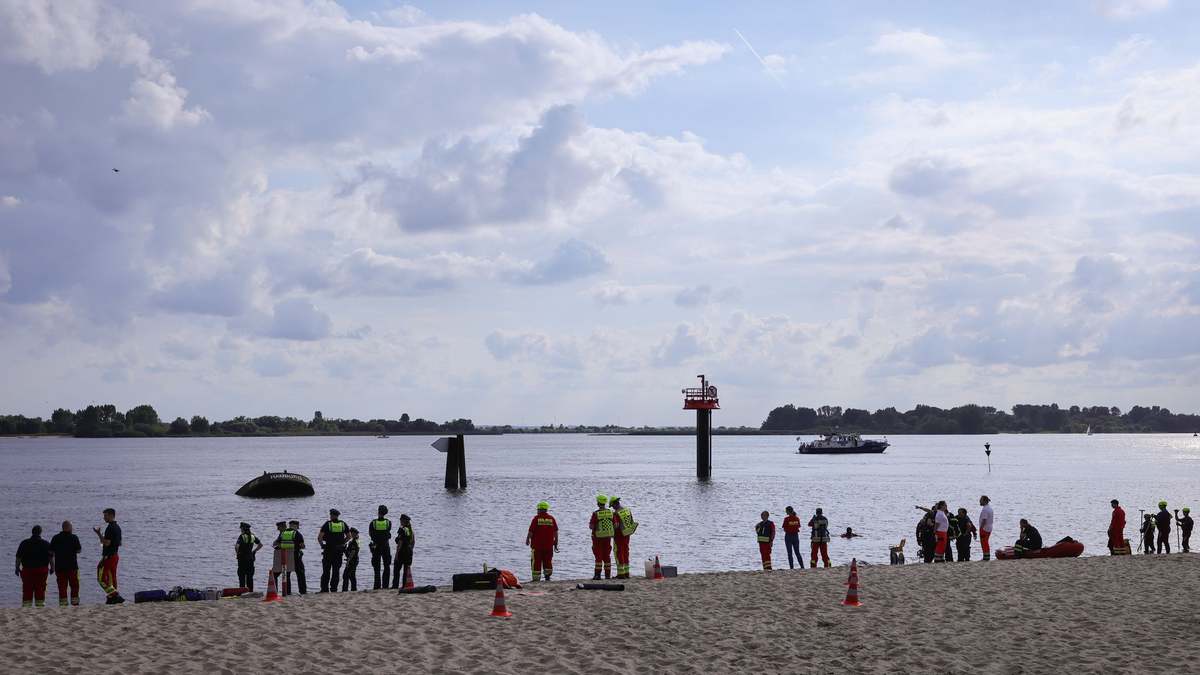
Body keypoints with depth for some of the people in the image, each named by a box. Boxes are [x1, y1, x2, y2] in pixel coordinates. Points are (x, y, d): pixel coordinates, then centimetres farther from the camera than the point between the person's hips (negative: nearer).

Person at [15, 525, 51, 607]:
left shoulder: (24, 543, 0)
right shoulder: (46, 544, 1)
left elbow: (19, 558, -1)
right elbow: (51, 558, 0)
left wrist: (17, 568, 9)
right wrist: (52, 568, 11)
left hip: (27, 570, 0)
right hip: (42, 570, 0)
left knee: (27, 591, 3)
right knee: (40, 590, 4)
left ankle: (26, 607, -2)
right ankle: (40, 605, 3)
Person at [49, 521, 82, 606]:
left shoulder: (55, 538, 4)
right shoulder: (73, 538, -9)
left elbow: (51, 551, 8)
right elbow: (79, 550, -9)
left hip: (59, 566, 3)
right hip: (72, 566, -3)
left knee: (62, 586, 4)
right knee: (74, 586, 7)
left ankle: (63, 604, 0)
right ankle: (75, 603, 4)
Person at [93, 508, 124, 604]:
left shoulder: (110, 528, -18)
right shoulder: (117, 527, 13)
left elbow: (106, 543, -23)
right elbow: (120, 543, 19)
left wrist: (99, 534, -19)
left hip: (108, 556, -10)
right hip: (115, 555, 10)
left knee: (102, 578, -7)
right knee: (112, 578, 12)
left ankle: (116, 596, -17)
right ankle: (111, 599, 13)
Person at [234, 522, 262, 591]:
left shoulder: (242, 536, -13)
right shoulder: (252, 536, 5)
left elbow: (236, 546, -26)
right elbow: (261, 544, 14)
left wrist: (237, 553, -8)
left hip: (242, 558, -5)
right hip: (250, 557, 5)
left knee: (242, 576, 0)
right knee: (250, 576, 9)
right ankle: (251, 591, 9)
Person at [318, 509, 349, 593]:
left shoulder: (328, 524, -7)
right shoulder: (343, 524, 5)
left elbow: (319, 537, -13)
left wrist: (322, 545, 0)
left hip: (329, 549, -3)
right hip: (339, 550, 3)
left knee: (326, 570, 1)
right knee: (336, 570, 8)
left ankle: (324, 589, -4)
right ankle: (334, 589, 5)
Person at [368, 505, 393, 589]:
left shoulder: (373, 522, -10)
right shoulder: (388, 522, -7)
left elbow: (369, 533, 2)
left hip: (376, 547, -1)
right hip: (386, 546, 1)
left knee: (377, 568, 4)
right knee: (387, 567, 9)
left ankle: (377, 586, 1)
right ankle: (385, 585, 4)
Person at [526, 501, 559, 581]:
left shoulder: (536, 518, -7)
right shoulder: (552, 518, 4)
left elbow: (531, 531, -7)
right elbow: (556, 532, 6)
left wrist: (527, 539, 8)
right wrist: (556, 543, 13)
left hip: (537, 545, -4)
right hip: (549, 545, 4)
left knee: (536, 562, 1)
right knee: (548, 561, 12)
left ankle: (536, 578, -1)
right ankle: (547, 577, 7)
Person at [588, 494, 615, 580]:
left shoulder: (595, 514, -14)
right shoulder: (611, 512, 0)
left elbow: (591, 526, -14)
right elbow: (615, 526, 1)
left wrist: (590, 524, 8)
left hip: (597, 537, -4)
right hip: (608, 537, 4)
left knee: (598, 556, 0)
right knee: (606, 556, 12)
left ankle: (597, 575, -2)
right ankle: (608, 575, 13)